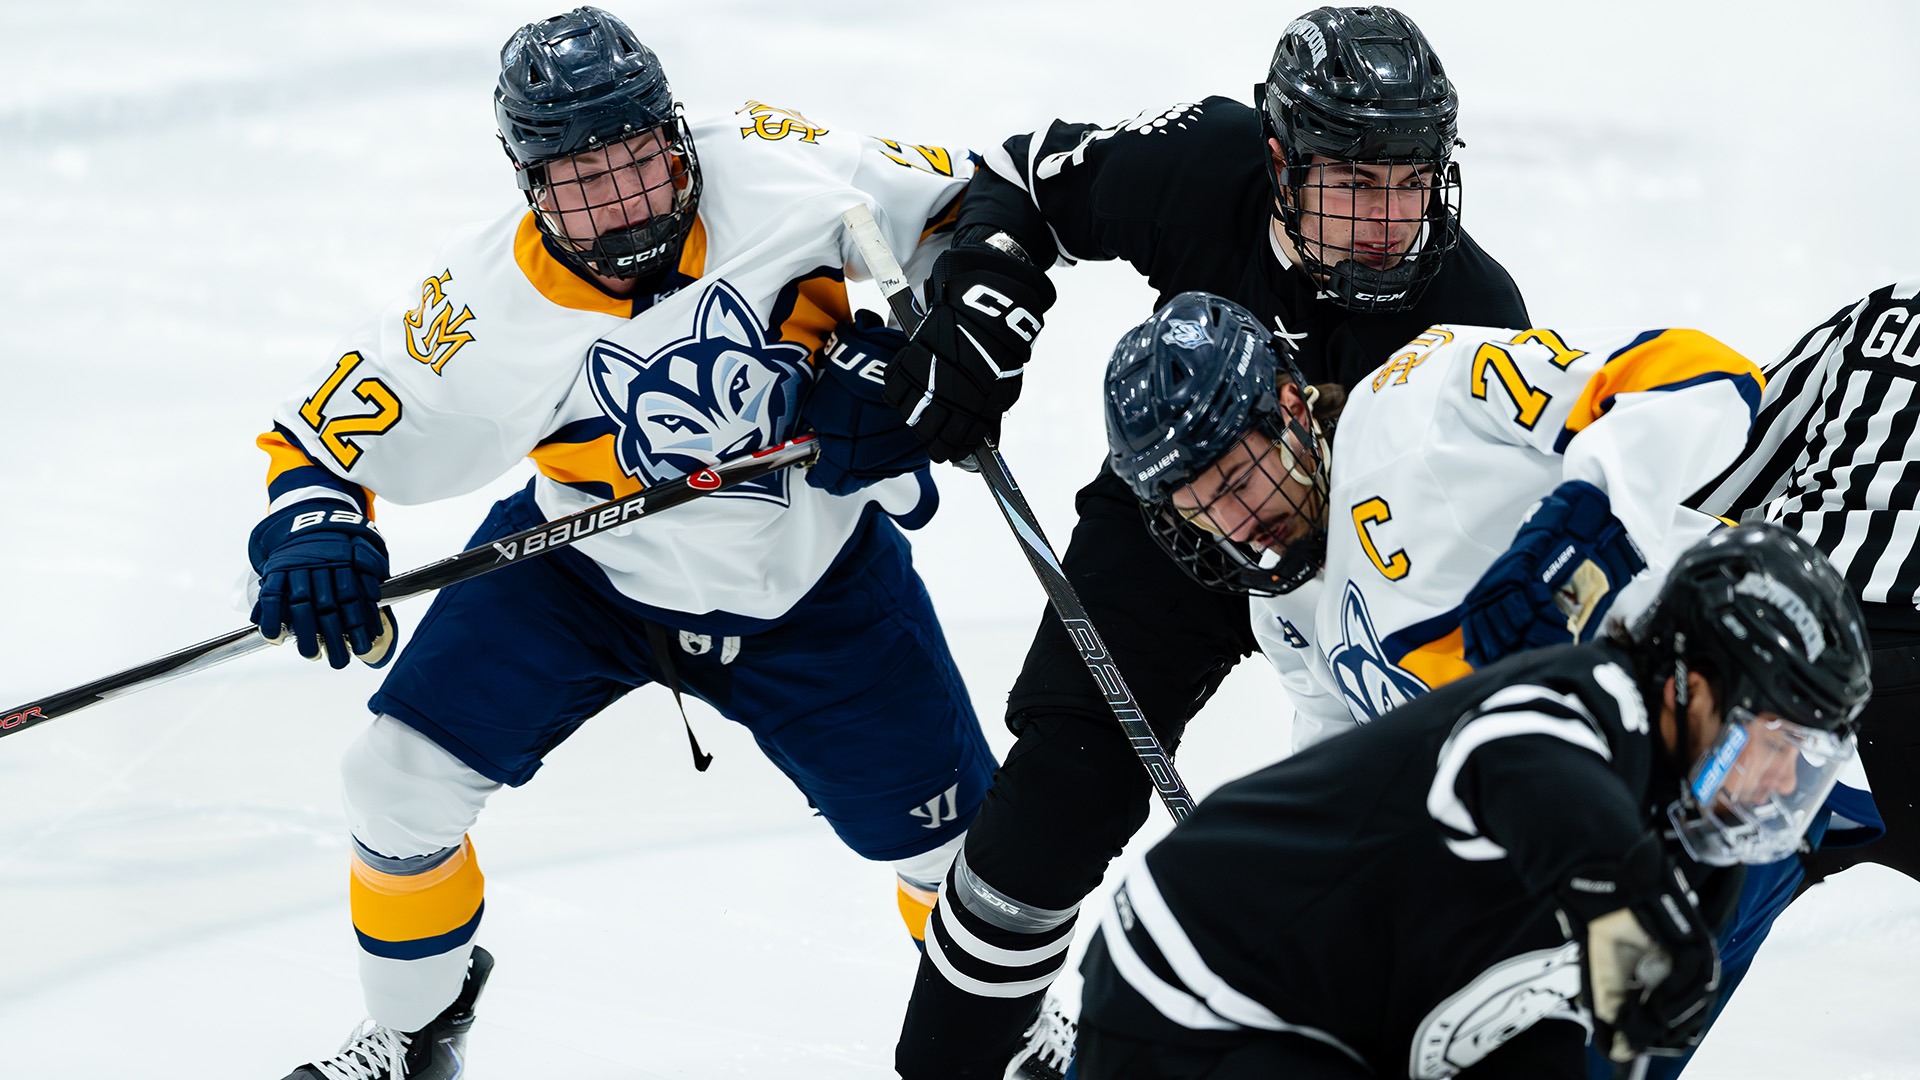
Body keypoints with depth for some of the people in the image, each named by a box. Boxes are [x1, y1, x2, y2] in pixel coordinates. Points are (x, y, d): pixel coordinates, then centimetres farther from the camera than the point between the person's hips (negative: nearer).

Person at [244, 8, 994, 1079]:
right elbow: (327, 427, -14)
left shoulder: (779, 175, -26)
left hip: (815, 587, 0)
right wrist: (312, 529, -34)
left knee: (956, 836, 3)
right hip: (586, 568, 0)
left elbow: (956, 200, -11)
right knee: (409, 772, -10)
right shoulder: (487, 308, -24)